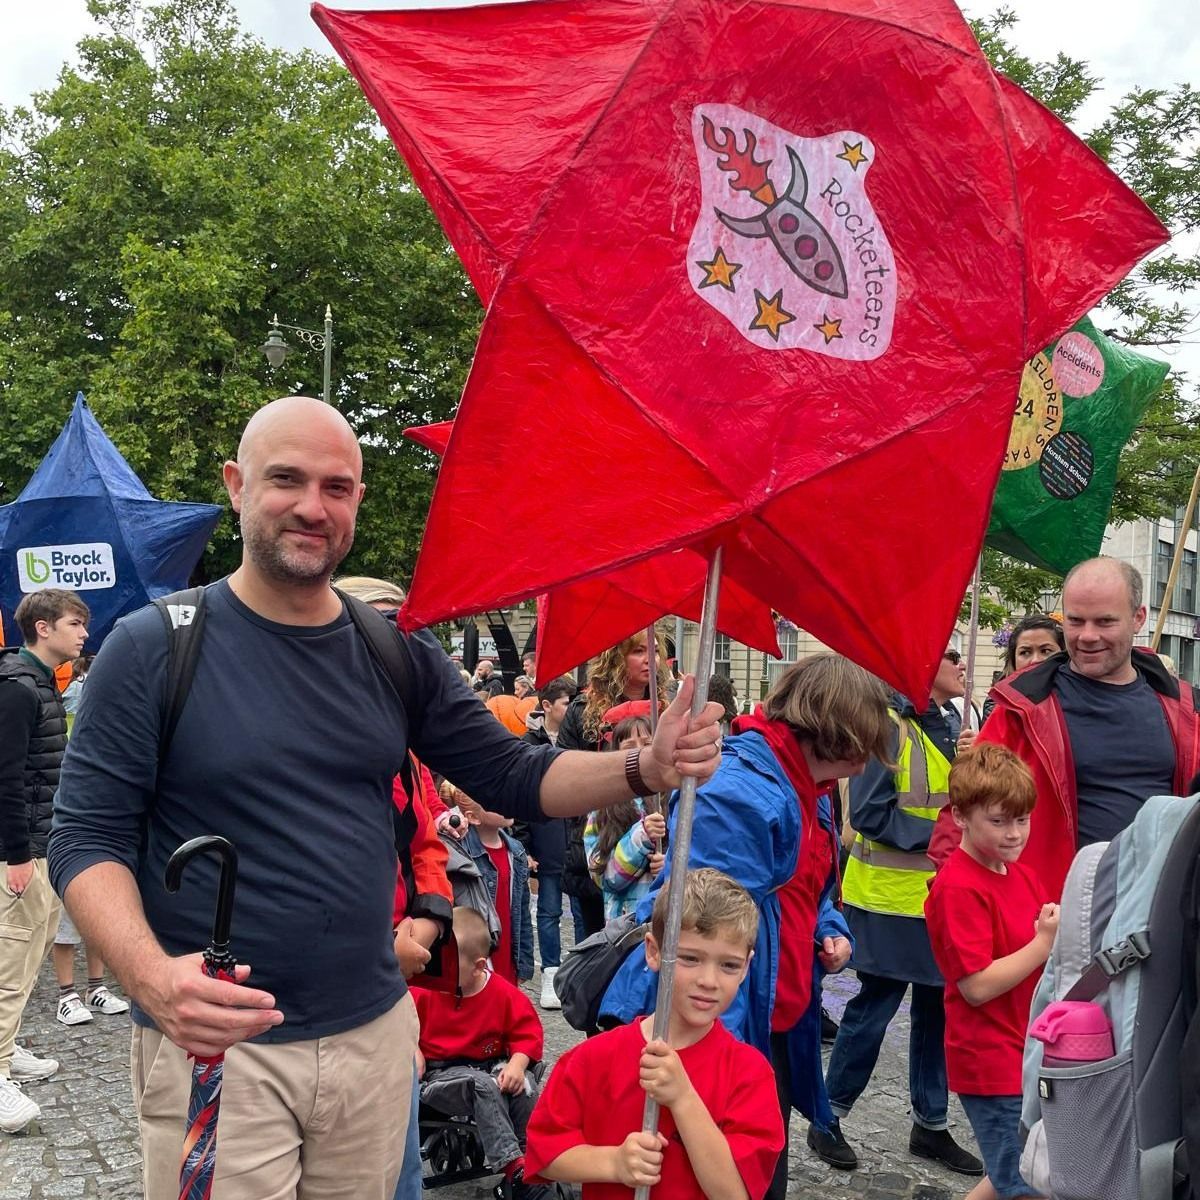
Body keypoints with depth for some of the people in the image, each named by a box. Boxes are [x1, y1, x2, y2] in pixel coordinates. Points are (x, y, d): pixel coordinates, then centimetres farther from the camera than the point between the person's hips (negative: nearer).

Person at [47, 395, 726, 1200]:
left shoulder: (398, 652, 3)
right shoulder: (153, 648, -9)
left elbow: (513, 777, 4)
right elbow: (87, 837, -10)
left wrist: (645, 769, -12)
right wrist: (150, 974, -28)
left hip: (375, 1034, 4)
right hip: (212, 1045, -4)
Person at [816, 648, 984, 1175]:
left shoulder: (950, 727, 11)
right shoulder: (890, 725, -14)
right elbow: (869, 811, -18)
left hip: (940, 895, 8)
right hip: (890, 895, -7)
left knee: (938, 1008, 13)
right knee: (874, 1007, 1)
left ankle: (931, 1125, 26)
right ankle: (828, 1120, 17)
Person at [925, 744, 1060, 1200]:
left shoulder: (1023, 876, 7)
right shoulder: (958, 888, -20)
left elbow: (1031, 960, 14)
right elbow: (977, 986, -23)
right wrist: (1046, 943, -22)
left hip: (1028, 1055, 8)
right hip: (993, 1064, -8)